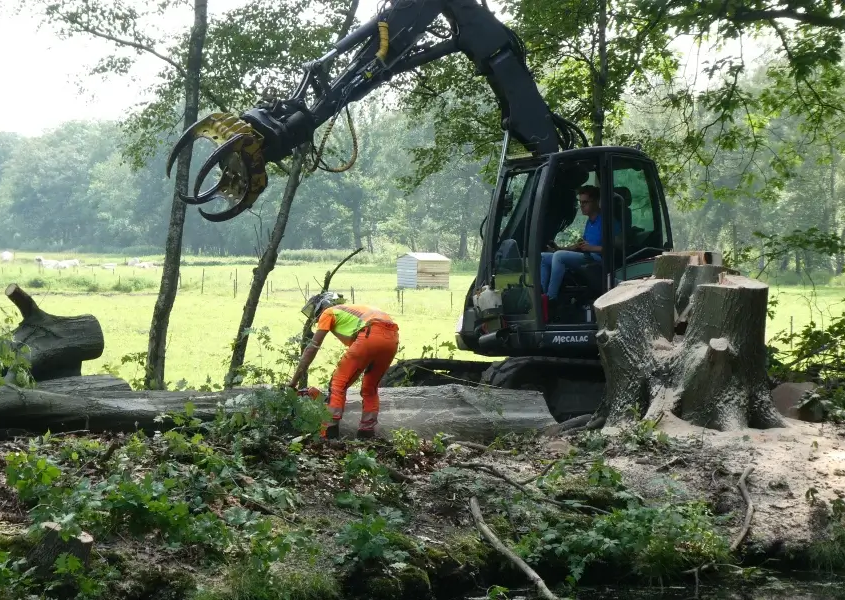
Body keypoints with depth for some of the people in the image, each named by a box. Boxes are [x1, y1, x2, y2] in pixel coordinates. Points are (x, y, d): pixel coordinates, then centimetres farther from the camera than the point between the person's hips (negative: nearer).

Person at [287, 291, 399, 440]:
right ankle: (367, 432, 19)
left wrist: (294, 381, 19)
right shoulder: (353, 311, 41)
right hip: (392, 338, 7)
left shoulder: (328, 312, 21)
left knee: (338, 385, 4)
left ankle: (329, 432, -2)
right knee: (370, 388, 25)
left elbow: (312, 348, 16)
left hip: (371, 336, -7)